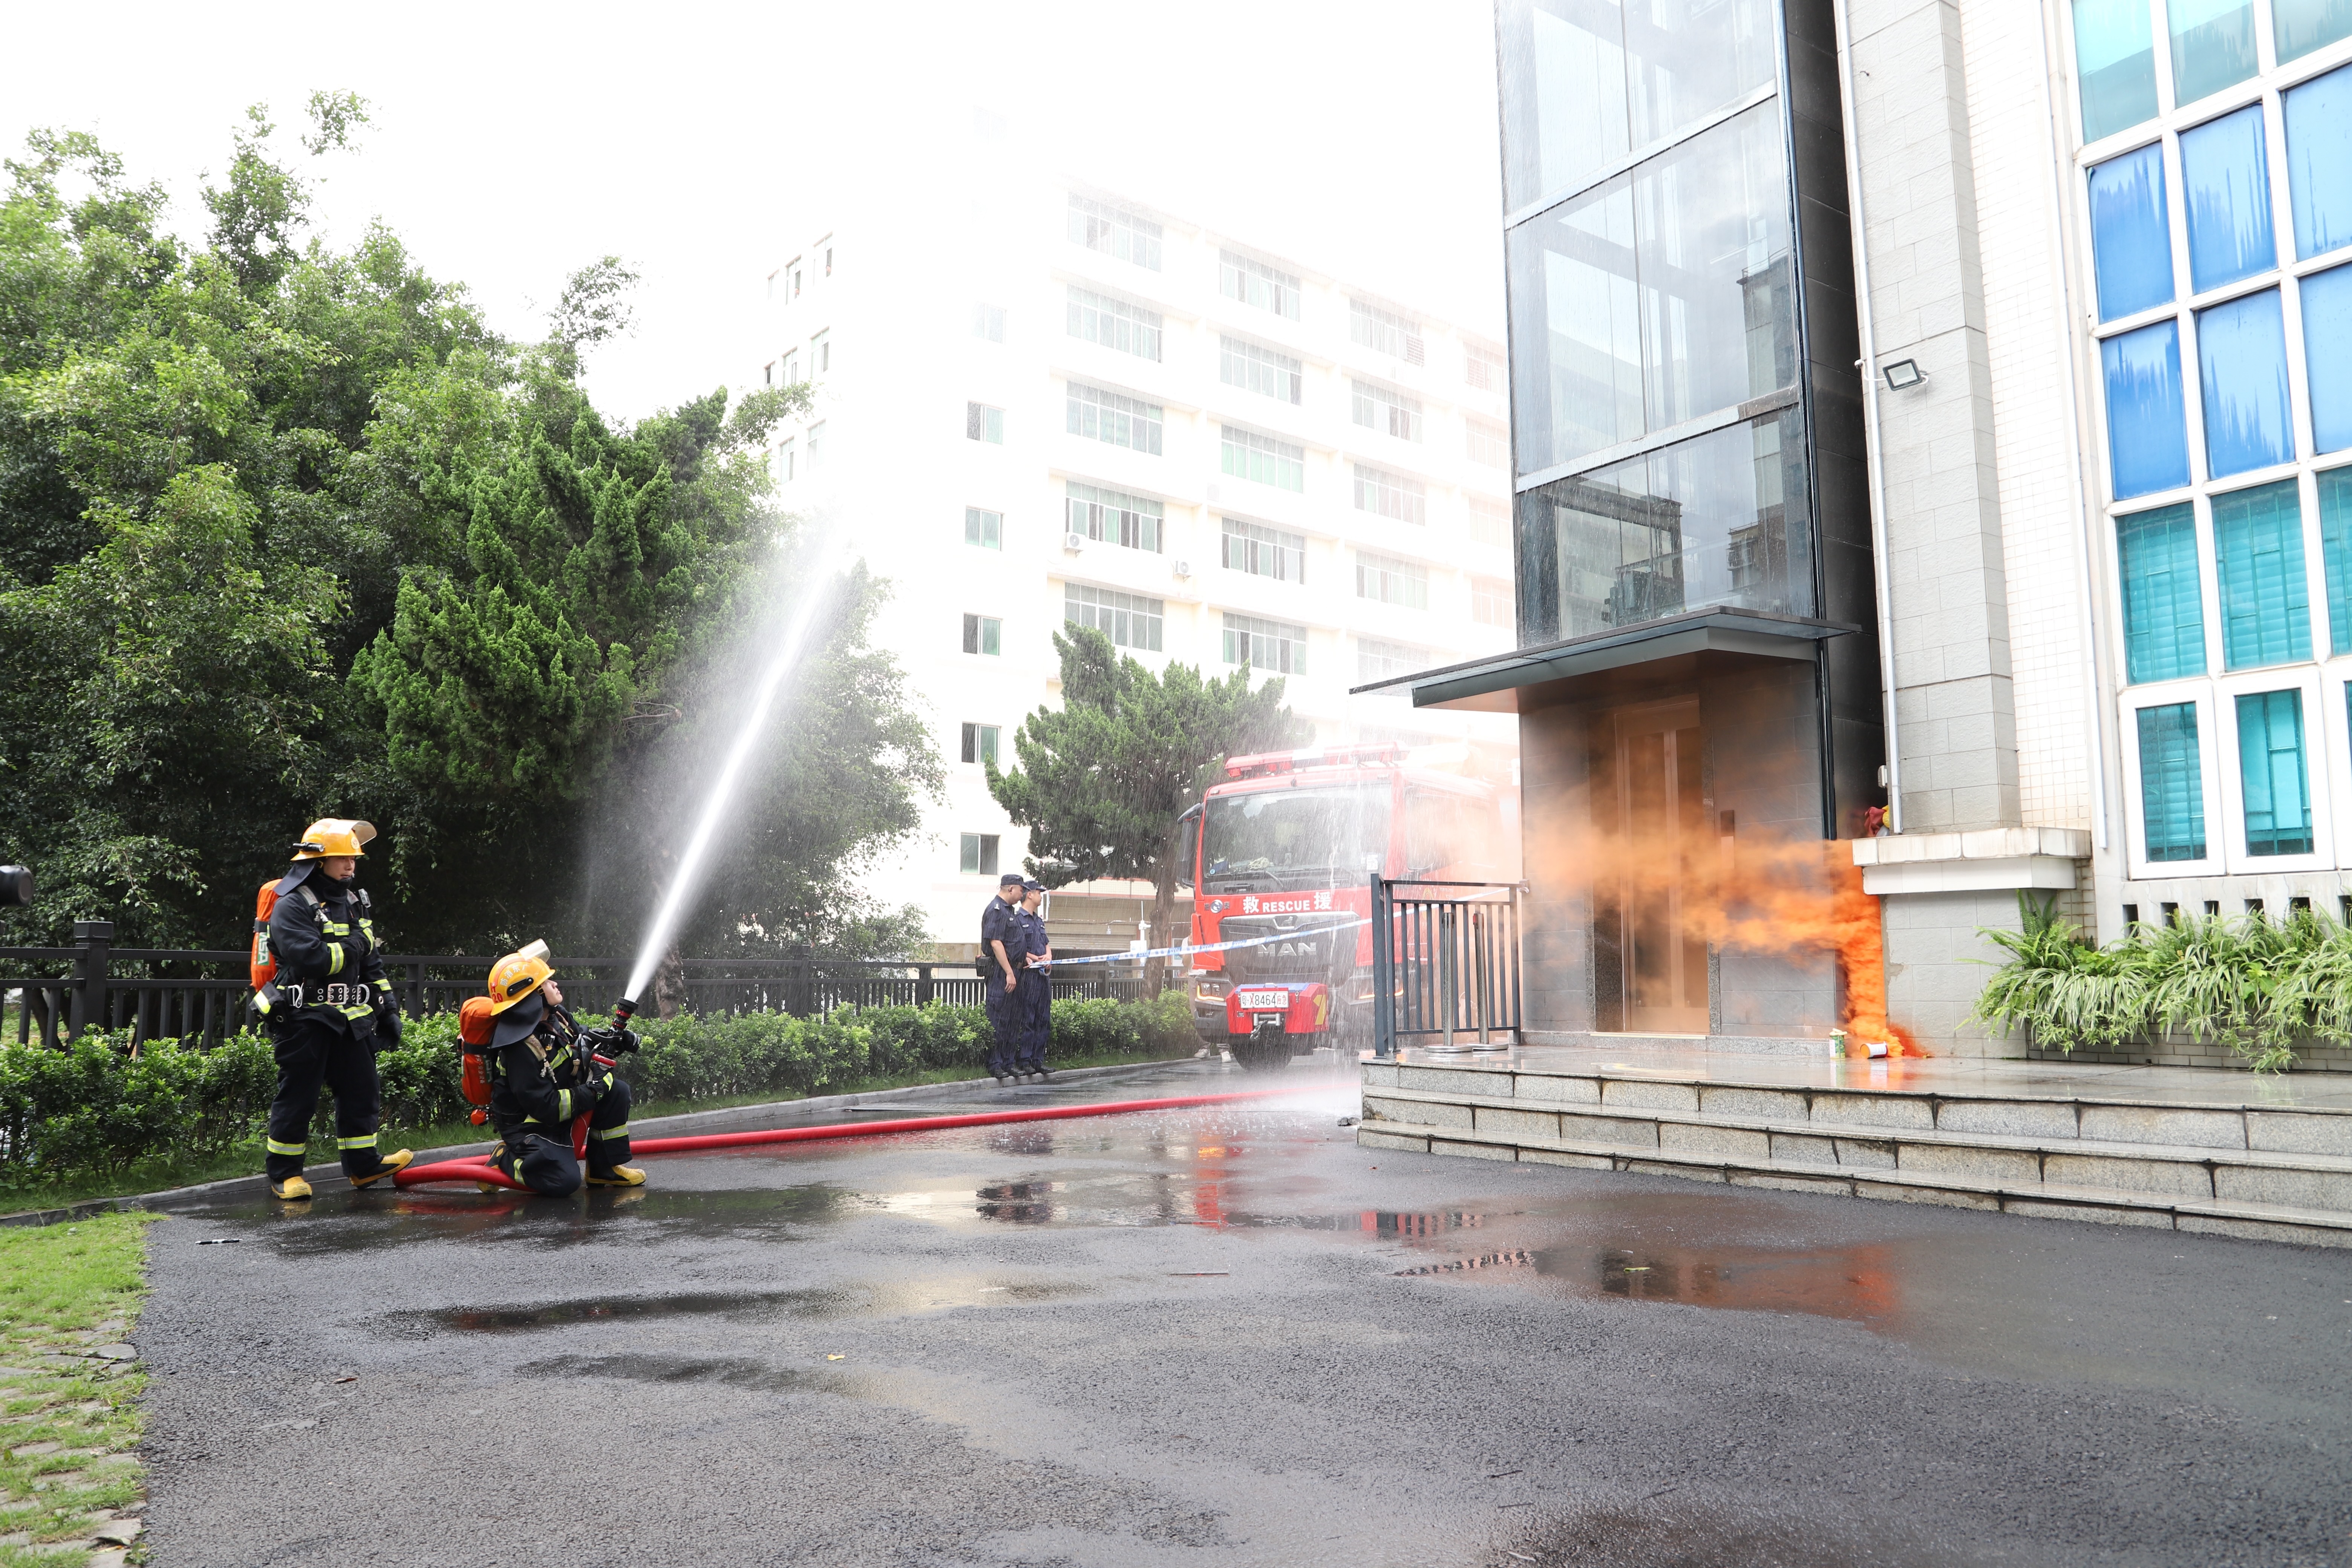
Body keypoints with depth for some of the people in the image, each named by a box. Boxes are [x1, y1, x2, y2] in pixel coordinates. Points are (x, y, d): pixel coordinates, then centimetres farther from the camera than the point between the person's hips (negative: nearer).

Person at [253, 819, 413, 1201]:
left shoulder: (354, 903, 14)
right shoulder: (292, 906, -11)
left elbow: (371, 962, 19)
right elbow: (311, 959, -26)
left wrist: (388, 1006, 14)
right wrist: (354, 945, -11)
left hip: (349, 1019, 7)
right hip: (303, 1019, -7)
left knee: (361, 1091, 8)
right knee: (297, 1099, 1)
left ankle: (363, 1164, 18)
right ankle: (284, 1174, 12)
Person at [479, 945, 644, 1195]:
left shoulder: (556, 1017, -3)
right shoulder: (520, 1049, -30)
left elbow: (581, 1038, 19)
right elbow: (547, 1108, -29)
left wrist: (612, 1038, -1)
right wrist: (593, 1090, -24)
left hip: (560, 1106, 9)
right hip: (529, 1125, -9)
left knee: (617, 1090, -4)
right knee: (564, 1182, -23)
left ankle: (606, 1168, 7)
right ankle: (505, 1159, 3)